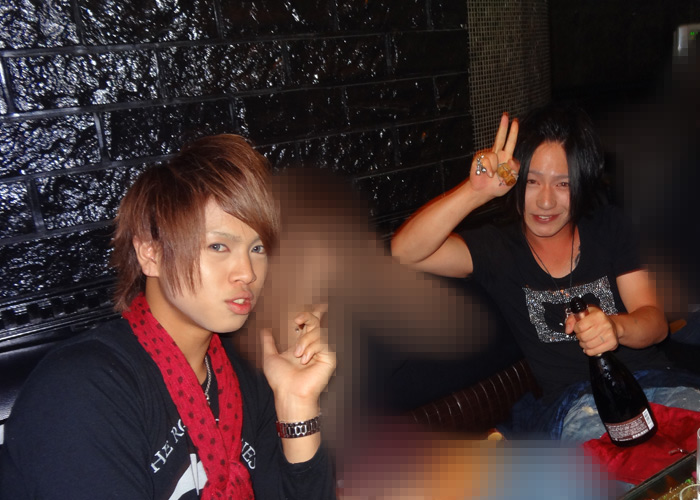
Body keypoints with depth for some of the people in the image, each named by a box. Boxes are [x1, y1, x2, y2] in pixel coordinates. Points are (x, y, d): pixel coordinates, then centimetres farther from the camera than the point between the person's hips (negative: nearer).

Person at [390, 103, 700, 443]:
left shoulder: (608, 227, 10)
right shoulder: (497, 247, 2)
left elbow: (655, 322, 4)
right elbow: (405, 252, -15)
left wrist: (615, 326, -21)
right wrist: (476, 190, -25)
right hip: (566, 400, -3)